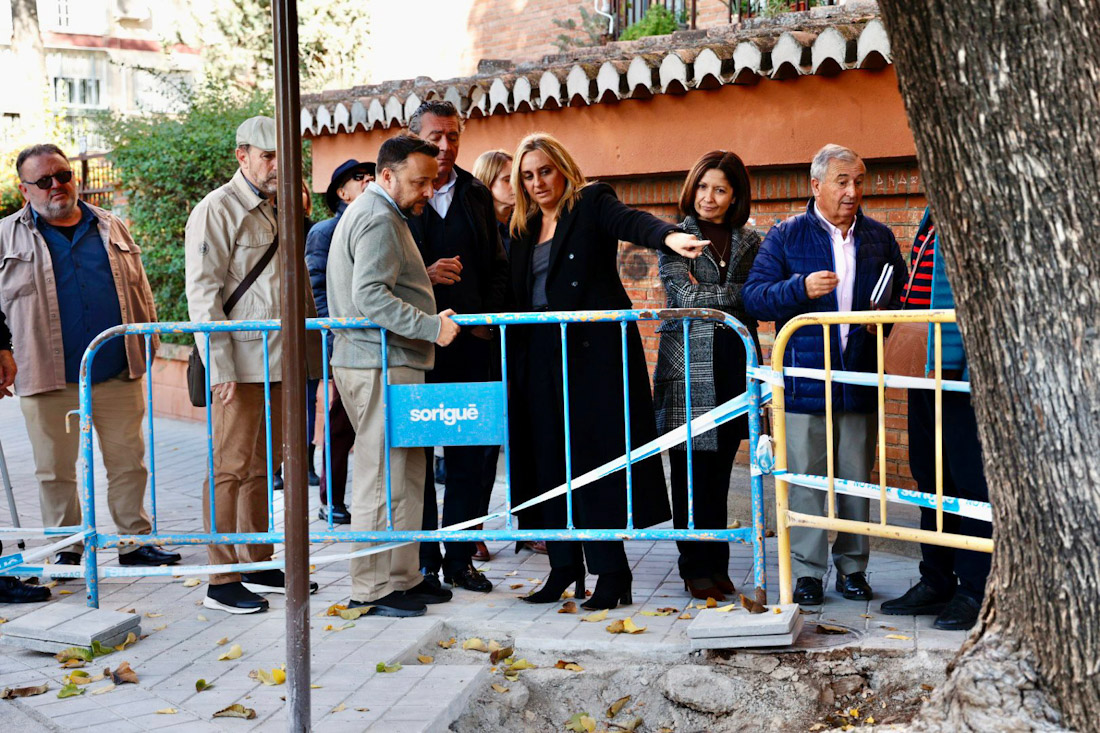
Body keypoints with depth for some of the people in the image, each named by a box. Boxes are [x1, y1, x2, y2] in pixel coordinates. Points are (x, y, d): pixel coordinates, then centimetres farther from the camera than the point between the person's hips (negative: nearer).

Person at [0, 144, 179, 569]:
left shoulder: (111, 229, 12)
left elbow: (140, 292, 17)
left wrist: (147, 341, 12)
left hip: (118, 375, 2)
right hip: (47, 378, -2)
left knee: (129, 462, 6)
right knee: (55, 470, 6)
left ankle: (135, 541, 17)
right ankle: (66, 548, 19)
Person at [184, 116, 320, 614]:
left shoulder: (280, 211, 17)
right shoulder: (218, 209, -6)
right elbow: (203, 293, -12)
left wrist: (312, 353, 18)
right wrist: (221, 368, -18)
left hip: (279, 362, 7)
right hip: (240, 365, -7)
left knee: (263, 467, 13)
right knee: (232, 469, -4)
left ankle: (259, 567, 21)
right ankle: (222, 580, 2)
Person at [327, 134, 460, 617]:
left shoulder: (380, 214, 22)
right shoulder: (378, 221, -13)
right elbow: (370, 296, -24)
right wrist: (432, 327, -23)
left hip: (390, 364, 11)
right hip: (380, 365, -11)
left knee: (406, 474, 13)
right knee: (383, 477, -7)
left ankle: (402, 576, 20)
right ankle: (373, 589, -2)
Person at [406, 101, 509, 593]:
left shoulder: (477, 196, 14)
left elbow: (497, 266, 16)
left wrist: (489, 317, 1)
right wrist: (423, 276, -16)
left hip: (472, 339, 4)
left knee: (478, 450, 3)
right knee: (415, 451, 1)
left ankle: (460, 557, 14)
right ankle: (424, 561, 11)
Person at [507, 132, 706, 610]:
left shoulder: (591, 203, 0)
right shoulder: (523, 227, 18)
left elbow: (631, 222, -20)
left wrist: (669, 236, -40)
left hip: (593, 349, -6)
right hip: (541, 354, 6)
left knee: (598, 453, -7)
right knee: (550, 458, 5)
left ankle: (611, 571, -3)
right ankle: (564, 566, 12)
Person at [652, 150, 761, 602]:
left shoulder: (748, 242, 12)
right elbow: (687, 297, -8)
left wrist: (708, 293, -3)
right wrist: (734, 294, -8)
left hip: (732, 365, 3)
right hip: (688, 365, -3)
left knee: (720, 470, 7)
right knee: (692, 471, -2)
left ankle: (717, 565, 15)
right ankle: (697, 569, 5)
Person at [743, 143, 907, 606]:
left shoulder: (879, 238, 12)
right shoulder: (786, 237, 2)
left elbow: (903, 295, 19)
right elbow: (754, 297, -4)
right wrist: (801, 288, -19)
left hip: (860, 379, 3)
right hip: (804, 379, -3)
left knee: (857, 478, 8)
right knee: (805, 477, -1)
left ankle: (852, 567, 20)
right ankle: (807, 572, 8)